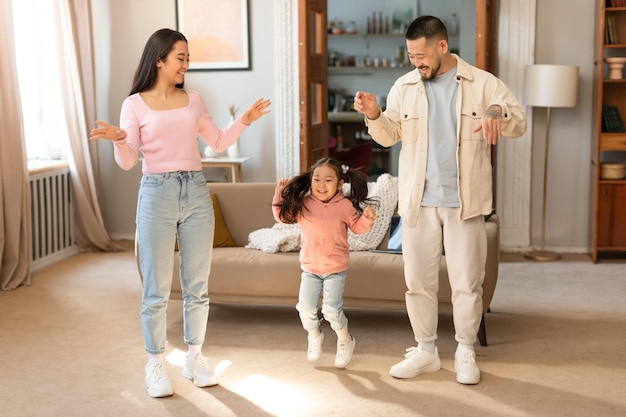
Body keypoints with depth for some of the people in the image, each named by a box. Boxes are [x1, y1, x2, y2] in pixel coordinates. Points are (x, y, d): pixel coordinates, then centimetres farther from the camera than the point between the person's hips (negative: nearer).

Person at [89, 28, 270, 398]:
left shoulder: (193, 99, 10)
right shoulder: (135, 104, -1)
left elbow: (218, 142, 17)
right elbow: (128, 162, -5)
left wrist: (245, 121, 5)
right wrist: (119, 141, -25)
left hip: (196, 193, 4)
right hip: (157, 193, -4)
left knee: (198, 284, 8)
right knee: (157, 288, 0)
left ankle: (195, 358, 21)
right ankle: (156, 366, 12)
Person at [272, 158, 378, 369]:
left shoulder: (345, 205, -9)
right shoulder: (302, 204, -5)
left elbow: (357, 227, 3)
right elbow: (282, 215, 7)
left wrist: (367, 218, -17)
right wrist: (280, 194, -4)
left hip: (336, 269, -3)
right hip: (310, 268, 3)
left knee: (331, 310, -9)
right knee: (306, 308, 1)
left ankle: (345, 342, 19)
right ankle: (314, 337, 32)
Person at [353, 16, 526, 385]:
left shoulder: (483, 83, -2)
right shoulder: (404, 87, 6)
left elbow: (520, 122, -5)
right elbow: (389, 135, 7)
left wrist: (498, 112, -28)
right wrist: (374, 115, -14)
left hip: (465, 203, -2)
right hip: (418, 202, 3)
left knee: (467, 282, 5)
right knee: (418, 281, 9)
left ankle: (466, 353, 22)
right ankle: (426, 351, 25)